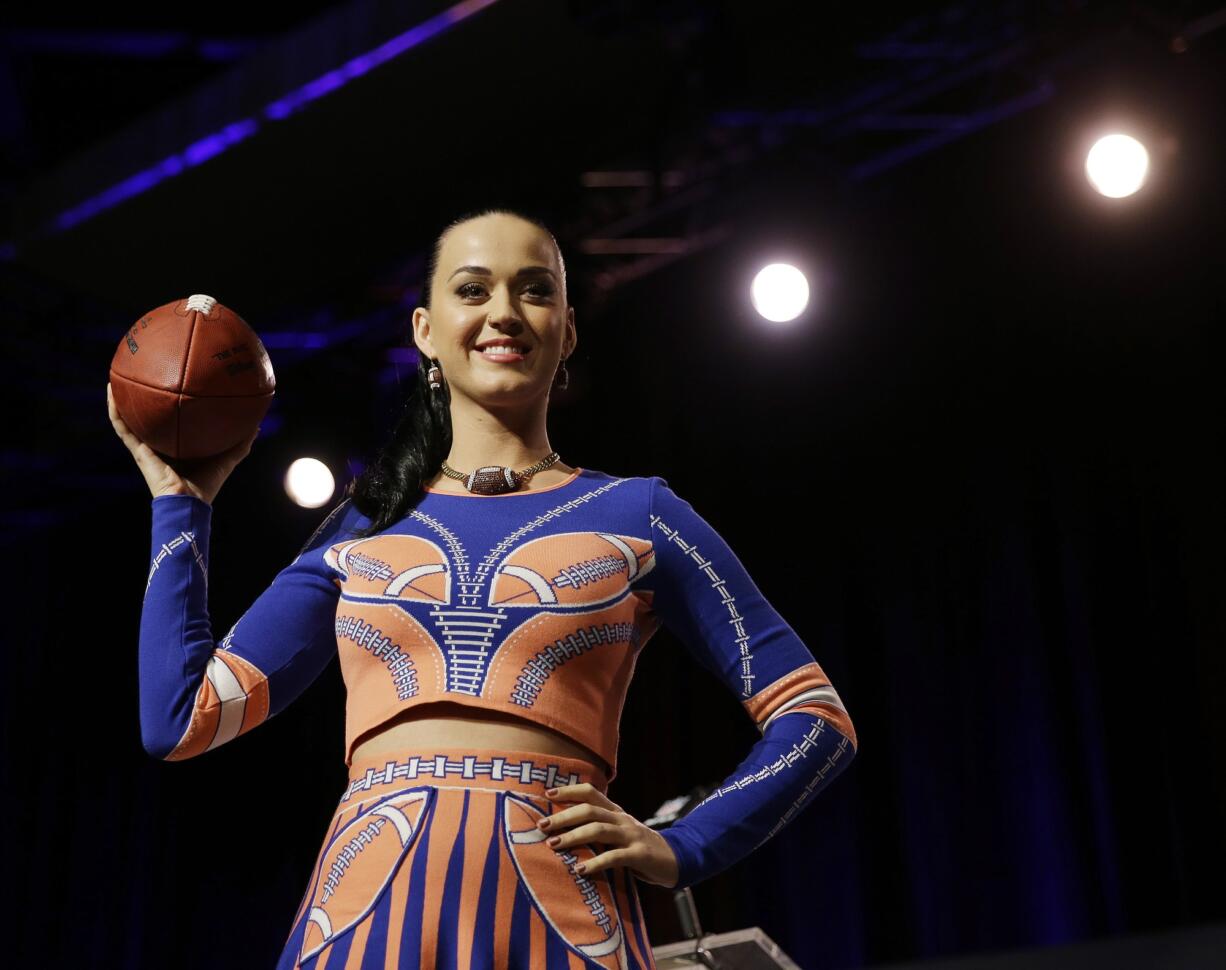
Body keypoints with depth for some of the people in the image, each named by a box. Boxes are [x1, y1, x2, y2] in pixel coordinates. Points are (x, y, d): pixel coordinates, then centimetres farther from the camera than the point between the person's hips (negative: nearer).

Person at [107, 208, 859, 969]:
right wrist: (183, 499, 16)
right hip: (366, 908, 2)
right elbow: (180, 718, 11)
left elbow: (816, 719, 10)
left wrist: (681, 850, -3)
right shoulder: (362, 529, 16)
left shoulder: (636, 515, 10)